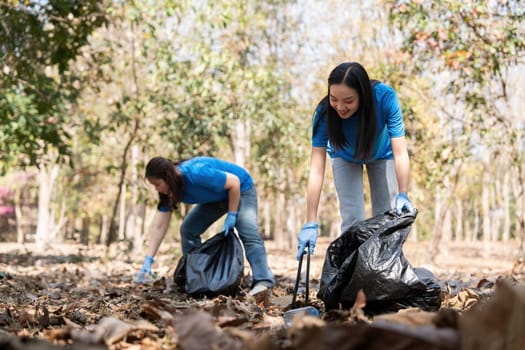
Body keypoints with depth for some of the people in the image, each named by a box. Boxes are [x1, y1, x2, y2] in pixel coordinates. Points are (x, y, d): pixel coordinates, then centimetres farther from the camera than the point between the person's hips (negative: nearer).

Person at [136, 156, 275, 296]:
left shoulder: (197, 173, -39)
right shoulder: (169, 190, -15)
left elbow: (234, 182, -28)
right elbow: (159, 227, -14)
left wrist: (231, 215, -25)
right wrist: (148, 260, -19)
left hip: (240, 189, -8)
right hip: (217, 198, 8)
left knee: (248, 232, -27)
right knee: (187, 229, -2)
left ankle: (263, 281, -35)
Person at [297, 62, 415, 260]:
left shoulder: (385, 97, -39)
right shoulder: (325, 112, -37)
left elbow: (400, 153, -38)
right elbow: (316, 169, -38)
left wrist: (402, 195, -51)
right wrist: (311, 223, -43)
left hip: (382, 155, 0)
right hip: (345, 158, 0)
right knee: (352, 220, -10)